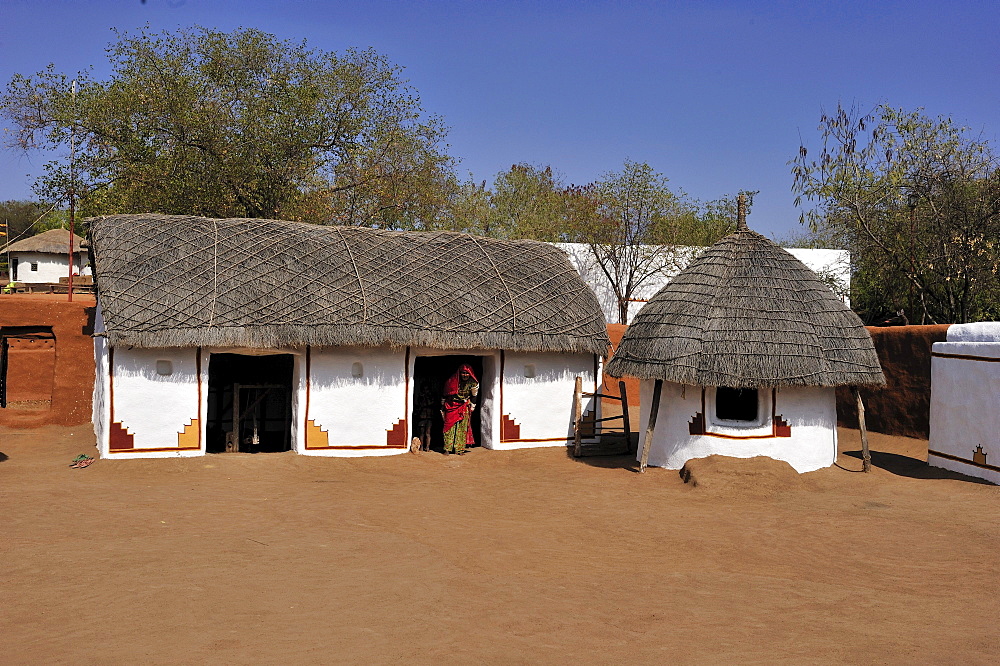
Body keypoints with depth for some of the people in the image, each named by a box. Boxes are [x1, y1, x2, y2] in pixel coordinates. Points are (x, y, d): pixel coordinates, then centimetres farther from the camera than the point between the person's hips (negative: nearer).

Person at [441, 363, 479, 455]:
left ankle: (460, 449, 6)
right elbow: (444, 394, 2)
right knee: (449, 427, -3)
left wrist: (472, 407, 7)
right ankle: (447, 449, 2)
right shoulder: (452, 381, -12)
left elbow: (474, 396, 6)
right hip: (451, 406, -1)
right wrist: (442, 407, 9)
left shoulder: (473, 383, -9)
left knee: (462, 428, 0)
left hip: (464, 408, 1)